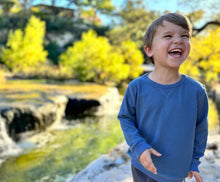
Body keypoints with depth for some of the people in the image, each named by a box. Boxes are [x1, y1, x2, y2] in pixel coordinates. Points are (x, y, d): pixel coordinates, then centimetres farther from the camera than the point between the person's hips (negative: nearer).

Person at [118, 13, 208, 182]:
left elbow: (200, 129, -1)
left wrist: (194, 162, 6)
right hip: (144, 167, 0)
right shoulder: (137, 87, -16)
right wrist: (139, 147, -17)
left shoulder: (196, 90, -13)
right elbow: (126, 118, -4)